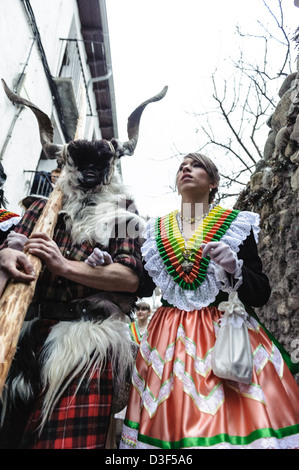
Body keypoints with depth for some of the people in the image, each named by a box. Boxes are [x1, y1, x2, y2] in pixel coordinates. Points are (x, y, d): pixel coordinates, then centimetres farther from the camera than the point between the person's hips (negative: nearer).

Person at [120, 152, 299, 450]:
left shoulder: (237, 224, 1)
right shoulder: (155, 231, 8)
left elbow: (262, 294, -2)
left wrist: (234, 268, -21)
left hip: (227, 332, -1)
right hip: (169, 337, 2)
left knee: (235, 419, -2)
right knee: (171, 422, 5)